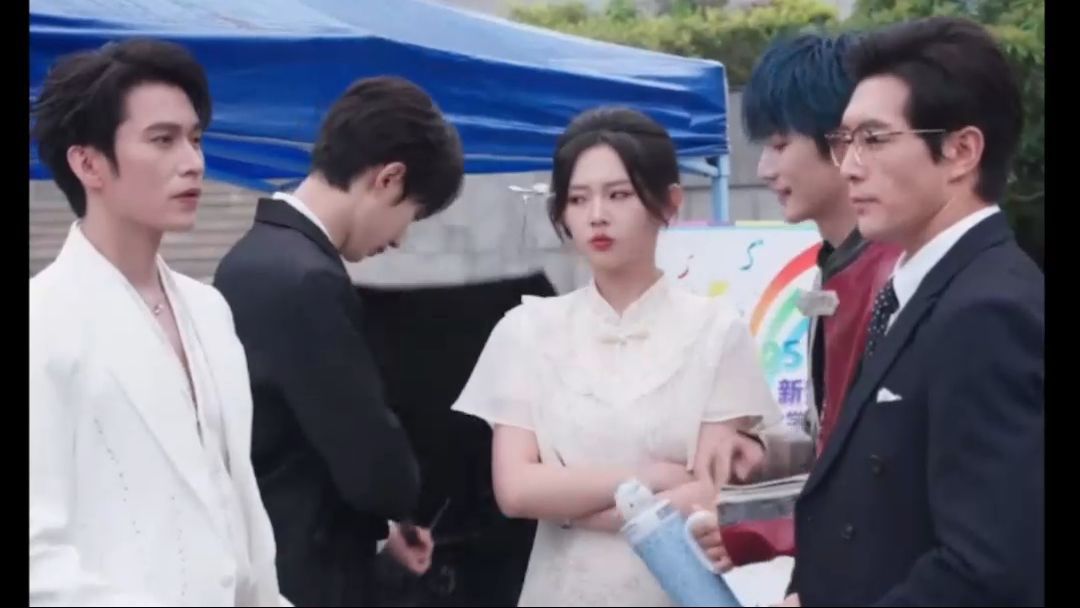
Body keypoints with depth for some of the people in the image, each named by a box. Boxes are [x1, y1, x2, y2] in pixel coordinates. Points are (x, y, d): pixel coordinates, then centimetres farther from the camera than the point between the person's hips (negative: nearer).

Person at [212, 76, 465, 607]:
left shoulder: (254, 258, 8)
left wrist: (378, 525, 16)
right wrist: (395, 512, 2)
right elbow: (376, 470, -20)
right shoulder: (308, 282, -21)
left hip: (261, 565, 10)